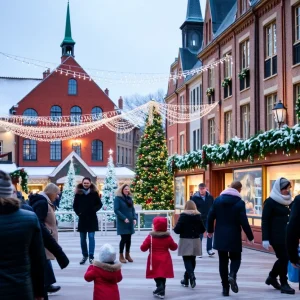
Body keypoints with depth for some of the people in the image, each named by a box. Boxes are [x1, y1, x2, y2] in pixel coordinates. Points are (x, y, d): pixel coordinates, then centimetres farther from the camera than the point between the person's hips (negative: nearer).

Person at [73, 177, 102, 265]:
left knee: (91, 237, -6)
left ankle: (91, 256, -5)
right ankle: (84, 255, 21)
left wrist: (94, 210, -9)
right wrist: (78, 212, -2)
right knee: (83, 238, 9)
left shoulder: (94, 193, -2)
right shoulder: (78, 193, 2)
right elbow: (75, 205, 10)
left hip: (92, 218, -2)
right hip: (82, 218, 2)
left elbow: (99, 204, 3)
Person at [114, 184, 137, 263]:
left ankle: (127, 255, 21)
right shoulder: (117, 198, -7)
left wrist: (134, 218, -1)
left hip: (130, 222, 6)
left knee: (129, 238, 9)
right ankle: (121, 256, 5)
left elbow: (132, 209, 14)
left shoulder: (129, 198, 12)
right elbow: (116, 210, -14)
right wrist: (124, 218, -20)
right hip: (122, 222, -6)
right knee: (124, 238, -6)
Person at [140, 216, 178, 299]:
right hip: (165, 261, 3)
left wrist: (148, 246, 13)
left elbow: (143, 248, -7)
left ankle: (160, 287, -16)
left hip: (154, 261, -3)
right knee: (163, 276, 14)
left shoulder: (150, 237, -11)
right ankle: (161, 291, 18)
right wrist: (175, 244, 27)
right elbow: (174, 247, 7)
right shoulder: (168, 237, -3)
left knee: (157, 276, 6)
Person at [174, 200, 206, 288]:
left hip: (185, 241, -4)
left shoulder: (183, 216, -9)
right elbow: (203, 230, 3)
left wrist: (175, 229, 8)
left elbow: (177, 230, -13)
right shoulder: (198, 216, 2)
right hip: (196, 241, 4)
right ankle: (186, 279, 22)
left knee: (187, 260, -1)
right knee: (192, 260, 14)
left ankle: (192, 276, -22)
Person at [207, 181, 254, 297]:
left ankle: (225, 288, 8)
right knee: (236, 258, 14)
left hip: (220, 236, 3)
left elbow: (210, 216, 4)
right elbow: (244, 222, -11)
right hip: (234, 237, -3)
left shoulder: (218, 200, 3)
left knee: (223, 261, 9)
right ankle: (232, 275, -17)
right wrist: (250, 237, -1)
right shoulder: (240, 202, -8)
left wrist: (210, 230, 20)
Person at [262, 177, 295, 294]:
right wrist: (265, 239, -17)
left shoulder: (287, 201, 11)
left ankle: (272, 277, 30)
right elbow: (265, 221, -11)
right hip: (276, 236, -7)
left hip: (286, 235, 7)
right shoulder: (270, 202, -9)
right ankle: (284, 284, 8)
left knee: (284, 258, 11)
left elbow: (290, 218, 16)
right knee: (283, 258, -3)